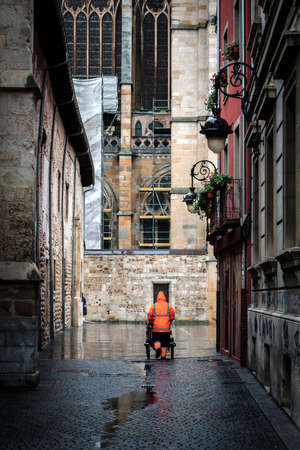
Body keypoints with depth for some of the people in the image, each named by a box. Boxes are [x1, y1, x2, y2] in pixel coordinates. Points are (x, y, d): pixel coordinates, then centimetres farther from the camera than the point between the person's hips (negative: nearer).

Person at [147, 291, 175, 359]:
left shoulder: (153, 306, 1)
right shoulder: (168, 306, 2)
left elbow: (149, 316, -1)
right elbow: (172, 315, 0)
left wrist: (151, 323, 15)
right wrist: (170, 321, 16)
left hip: (156, 328, 0)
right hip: (166, 328, 0)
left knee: (156, 339, 16)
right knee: (165, 342, 10)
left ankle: (157, 347, -11)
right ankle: (163, 355, 7)